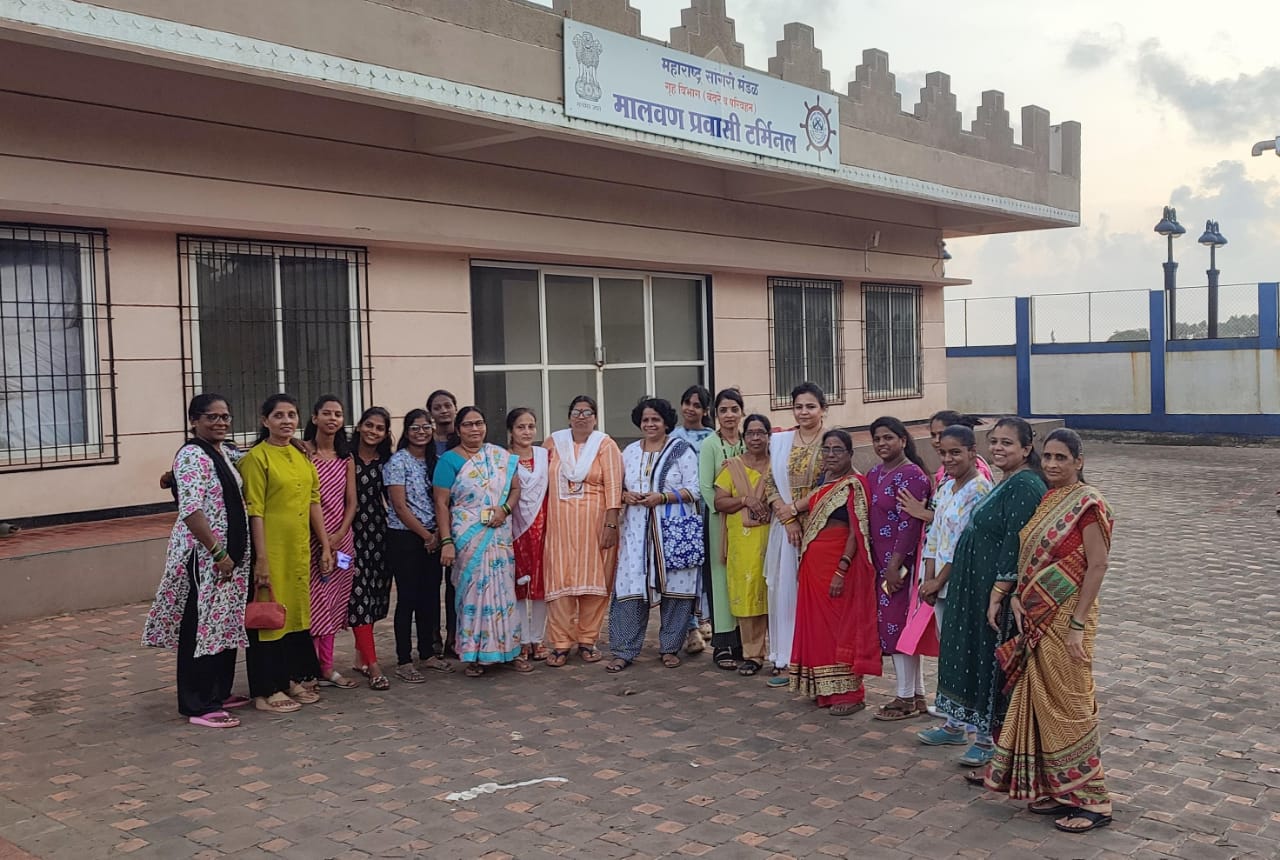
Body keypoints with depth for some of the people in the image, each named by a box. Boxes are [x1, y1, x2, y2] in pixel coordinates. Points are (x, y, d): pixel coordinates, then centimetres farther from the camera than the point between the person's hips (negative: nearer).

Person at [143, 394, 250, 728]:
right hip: (202, 556, -9)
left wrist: (232, 553, 16)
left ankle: (218, 693, 27)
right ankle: (198, 706, 5)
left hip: (228, 554, 9)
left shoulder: (220, 453, 14)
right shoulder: (192, 456, -14)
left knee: (225, 624, 15)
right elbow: (191, 510, -22)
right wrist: (218, 552, -22)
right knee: (201, 627, -3)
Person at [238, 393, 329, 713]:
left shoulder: (302, 455, 11)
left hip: (300, 550, 7)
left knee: (298, 611, 14)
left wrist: (325, 546, 11)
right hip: (271, 549, -7)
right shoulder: (256, 457, -10)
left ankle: (296, 678, 27)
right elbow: (255, 511, -14)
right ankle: (267, 690, 10)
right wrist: (261, 559, -17)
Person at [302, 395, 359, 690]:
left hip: (341, 538, 5)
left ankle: (326, 667, 15)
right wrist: (320, 538, -14)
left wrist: (339, 536, -6)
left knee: (333, 602, 8)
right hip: (310, 537, -5)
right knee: (313, 599, -4)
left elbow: (351, 502, 9)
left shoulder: (346, 457, 11)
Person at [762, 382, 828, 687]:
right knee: (784, 590, 5)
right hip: (785, 525, 4)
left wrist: (795, 507, -12)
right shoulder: (779, 441, 9)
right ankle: (784, 660, 13)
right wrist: (786, 517, -8)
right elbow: (769, 483, 4)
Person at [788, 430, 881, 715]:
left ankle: (850, 693, 8)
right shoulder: (822, 482, 12)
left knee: (842, 625, -1)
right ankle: (826, 689, 22)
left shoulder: (854, 484, -11)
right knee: (819, 625, 12)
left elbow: (857, 532, -16)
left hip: (839, 563, -8)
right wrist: (804, 562, 11)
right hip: (814, 564, 8)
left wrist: (842, 570, -22)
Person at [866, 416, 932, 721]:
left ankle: (906, 698, 8)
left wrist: (896, 565, -20)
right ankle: (917, 695, 21)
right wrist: (878, 564, 15)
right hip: (882, 562, 9)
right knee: (891, 624, 11)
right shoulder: (874, 474, 12)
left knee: (898, 624, -3)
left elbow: (909, 524, -19)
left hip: (902, 562, -9)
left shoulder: (911, 475, -14)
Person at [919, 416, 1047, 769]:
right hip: (975, 587, 10)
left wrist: (997, 594, -24)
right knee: (967, 653, 18)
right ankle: (955, 724, 32)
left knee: (993, 660, 2)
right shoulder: (1006, 483, 11)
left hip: (996, 589, -10)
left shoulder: (1025, 486, -20)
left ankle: (989, 737, 16)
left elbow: (1016, 546, -24)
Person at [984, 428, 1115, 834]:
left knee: (1069, 703, -2)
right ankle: (1055, 787, 24)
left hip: (1066, 618, -8)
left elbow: (1097, 566, -16)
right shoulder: (1045, 501, 11)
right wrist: (1016, 595, -1)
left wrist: (1077, 625, -19)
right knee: (1041, 701, 13)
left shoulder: (1087, 504, -13)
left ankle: (1092, 799, 9)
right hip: (1036, 618, 8)